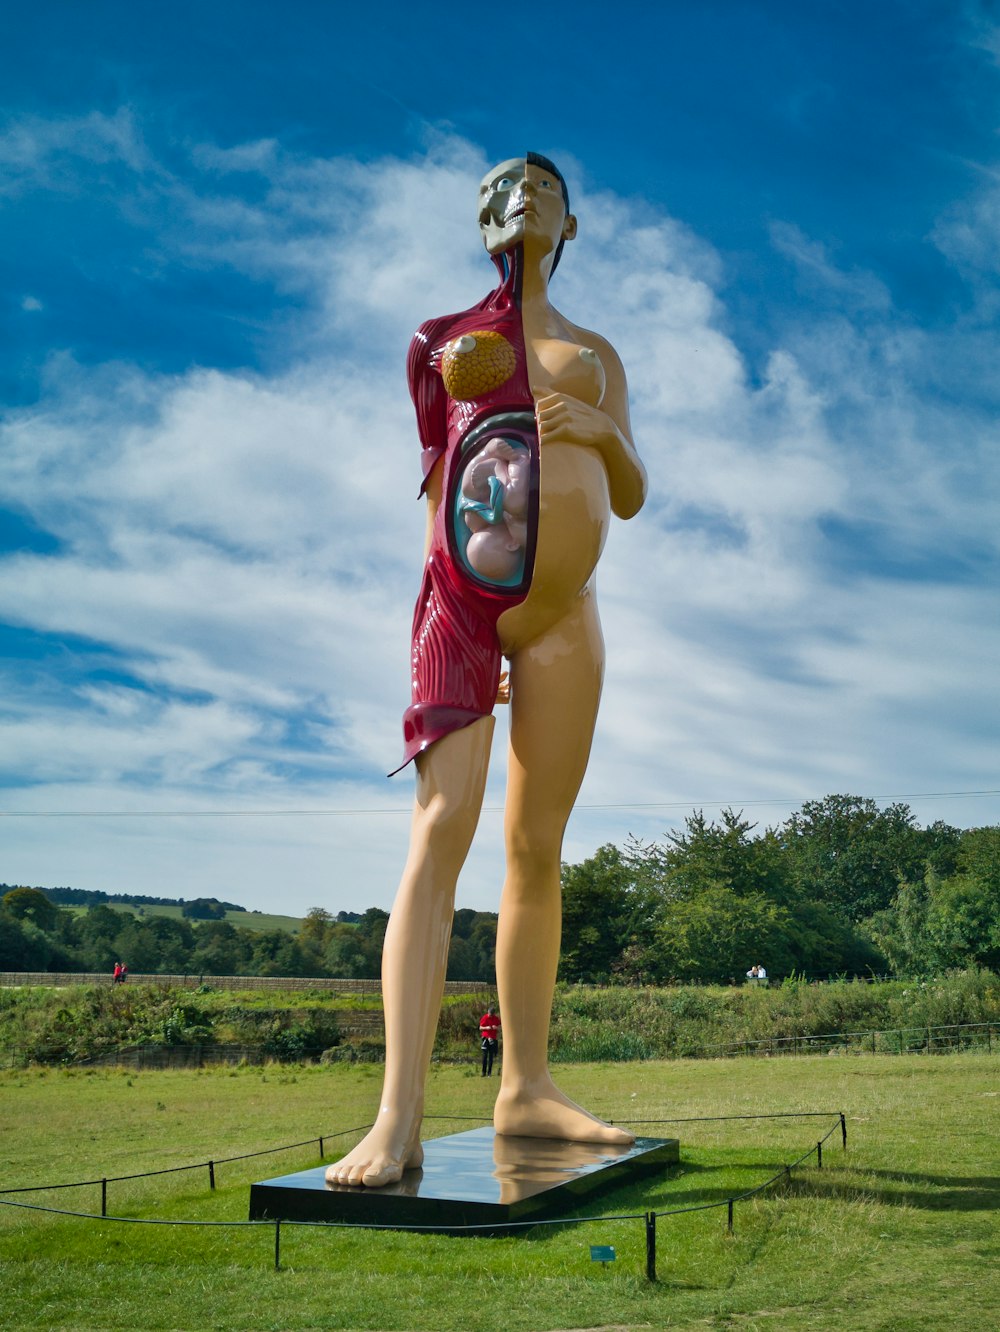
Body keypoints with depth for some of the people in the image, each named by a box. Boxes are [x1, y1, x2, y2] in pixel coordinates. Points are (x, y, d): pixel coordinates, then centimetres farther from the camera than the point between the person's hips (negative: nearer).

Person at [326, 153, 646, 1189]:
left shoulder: (595, 353, 23)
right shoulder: (447, 336, 16)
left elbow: (631, 498, 14)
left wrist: (604, 433, -1)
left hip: (561, 609, 4)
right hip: (462, 595, -3)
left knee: (537, 842, 3)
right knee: (441, 826, -17)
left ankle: (525, 1087, 10)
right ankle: (397, 1118, -21)